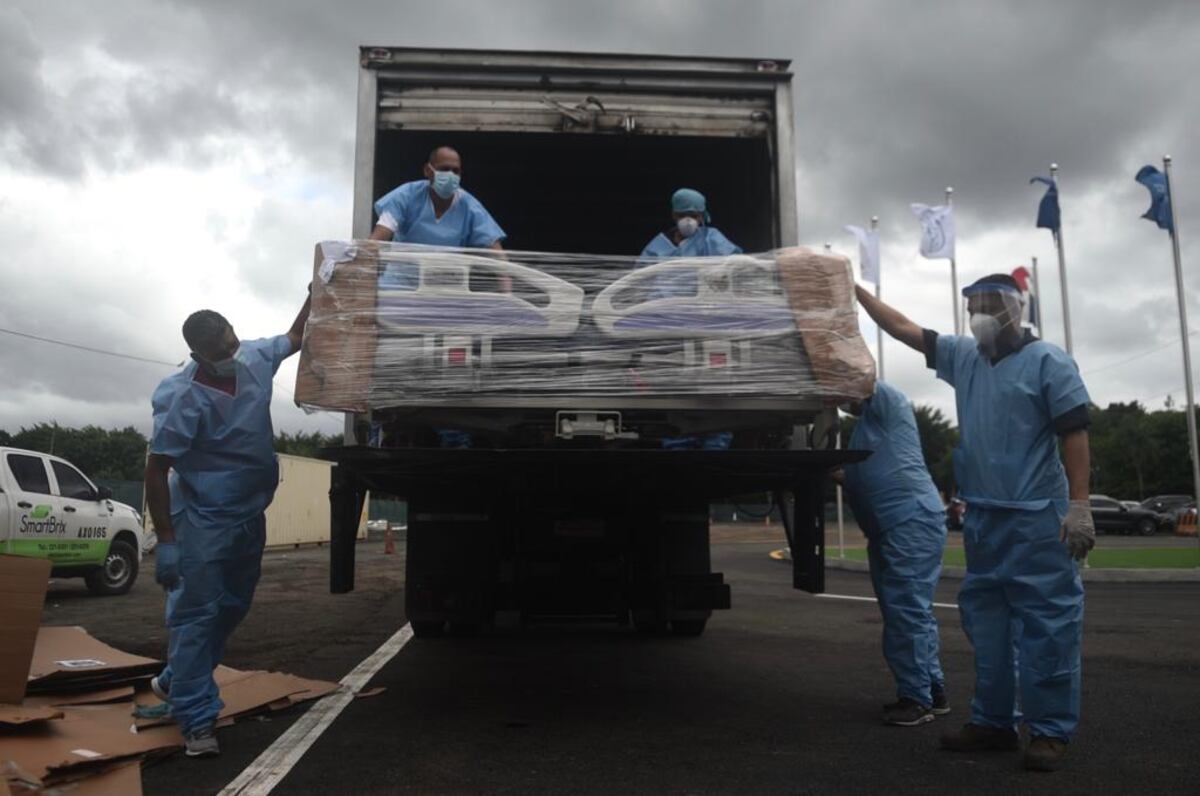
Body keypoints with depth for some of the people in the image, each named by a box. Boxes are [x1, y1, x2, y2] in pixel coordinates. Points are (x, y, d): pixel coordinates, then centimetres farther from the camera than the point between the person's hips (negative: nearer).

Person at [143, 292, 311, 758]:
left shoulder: (255, 358, -4)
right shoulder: (182, 397, -23)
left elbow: (296, 337, 16)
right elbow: (157, 470, -20)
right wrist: (165, 541, -22)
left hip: (249, 515, 8)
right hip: (203, 522, -7)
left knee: (232, 608, 17)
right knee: (197, 614, -3)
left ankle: (176, 683, 35)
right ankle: (196, 719, 4)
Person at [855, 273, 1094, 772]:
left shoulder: (1047, 361, -5)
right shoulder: (964, 357, 12)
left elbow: (1075, 434, -10)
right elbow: (902, 328, 15)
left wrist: (1079, 505, -17)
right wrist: (855, 289, 12)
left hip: (1037, 518, -7)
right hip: (982, 516, 7)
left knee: (1045, 624, -3)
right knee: (985, 621, 11)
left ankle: (1050, 730, 6)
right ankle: (993, 721, 20)